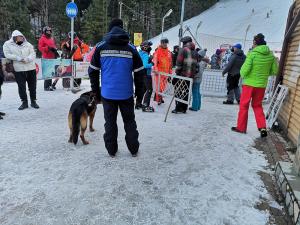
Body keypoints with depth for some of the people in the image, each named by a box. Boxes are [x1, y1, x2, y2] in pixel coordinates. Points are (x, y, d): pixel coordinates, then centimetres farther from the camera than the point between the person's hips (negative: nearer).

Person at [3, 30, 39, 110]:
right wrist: (18, 58, -16)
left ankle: (33, 101, 17)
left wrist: (27, 59, -17)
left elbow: (33, 54, 1)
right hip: (19, 69, -1)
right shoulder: (7, 44, 7)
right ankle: (24, 102, 13)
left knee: (32, 86, 5)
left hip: (31, 68, 2)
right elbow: (7, 54, -4)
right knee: (21, 86, 1)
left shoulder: (28, 44, 11)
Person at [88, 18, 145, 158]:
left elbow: (93, 71, 2)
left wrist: (96, 91, 11)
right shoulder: (131, 48, -1)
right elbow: (139, 72, 0)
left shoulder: (101, 47, 0)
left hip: (107, 93, 0)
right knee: (129, 121, 14)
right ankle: (133, 149, 22)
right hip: (126, 94, 0)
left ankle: (111, 150, 21)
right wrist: (139, 92, 10)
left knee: (110, 122, 12)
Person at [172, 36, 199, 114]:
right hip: (191, 76, 6)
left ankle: (178, 109, 2)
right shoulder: (195, 52, 13)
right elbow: (196, 64, 13)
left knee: (179, 92, 2)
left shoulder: (183, 50, -6)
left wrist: (177, 72, -4)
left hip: (182, 74, -6)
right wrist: (194, 72, 18)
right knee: (186, 92, 12)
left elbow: (179, 62, -12)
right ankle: (184, 108, 17)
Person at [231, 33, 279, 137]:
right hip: (262, 84, 5)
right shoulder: (271, 55, 2)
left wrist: (243, 75, 3)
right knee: (257, 106, 19)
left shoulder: (252, 53, -13)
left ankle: (241, 127, 17)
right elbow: (274, 71, 5)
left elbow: (245, 70, -18)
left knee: (244, 105, 9)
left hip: (249, 83, -5)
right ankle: (262, 127, 9)